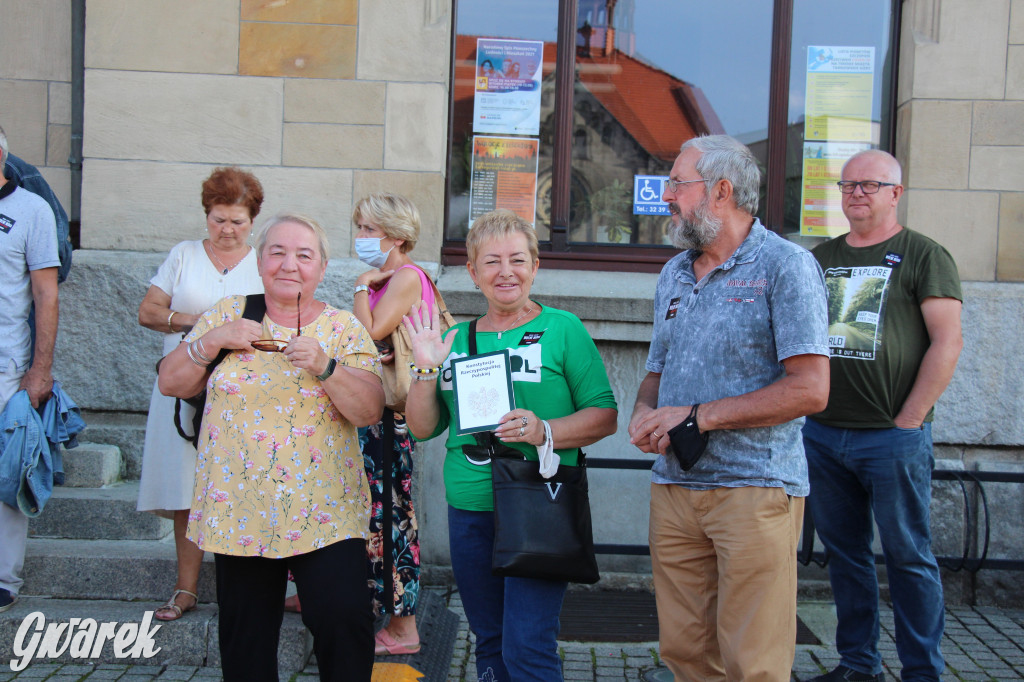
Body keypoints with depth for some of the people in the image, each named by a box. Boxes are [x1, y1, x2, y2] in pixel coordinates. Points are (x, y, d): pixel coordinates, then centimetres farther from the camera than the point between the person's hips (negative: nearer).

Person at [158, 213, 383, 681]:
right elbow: (171, 383, 6)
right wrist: (212, 340, -9)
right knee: (245, 641, 10)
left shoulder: (343, 328, 1)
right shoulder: (230, 314, 6)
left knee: (344, 621, -13)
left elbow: (370, 411, -8)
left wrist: (324, 366, -22)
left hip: (323, 513, -2)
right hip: (239, 510, 2)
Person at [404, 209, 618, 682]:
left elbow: (604, 414, -4)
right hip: (469, 513, 5)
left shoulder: (562, 329, -1)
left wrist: (545, 432, -20)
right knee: (490, 643, 15)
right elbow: (421, 428, 12)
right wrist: (427, 370, -4)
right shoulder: (457, 340, 11)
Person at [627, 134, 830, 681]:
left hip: (754, 488, -6)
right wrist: (643, 416, -2)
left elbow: (809, 389, -15)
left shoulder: (785, 266, -7)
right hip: (673, 487, 6)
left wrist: (698, 416, -15)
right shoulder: (674, 274, 16)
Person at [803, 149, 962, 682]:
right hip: (821, 434, 5)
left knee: (908, 555, 1)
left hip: (892, 438, -5)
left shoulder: (924, 256, 0)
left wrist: (908, 421, -12)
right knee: (844, 553, 12)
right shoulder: (821, 258, 15)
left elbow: (947, 343, -8)